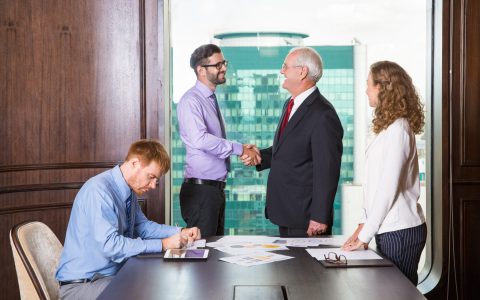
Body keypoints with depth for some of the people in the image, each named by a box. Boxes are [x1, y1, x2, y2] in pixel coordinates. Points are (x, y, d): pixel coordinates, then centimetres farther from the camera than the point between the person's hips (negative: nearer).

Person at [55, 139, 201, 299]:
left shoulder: (130, 191, 5)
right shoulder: (98, 190, -22)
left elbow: (142, 226, 17)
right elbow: (110, 245, -28)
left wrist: (180, 233, 3)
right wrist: (163, 244, -25)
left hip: (115, 273, 9)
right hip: (82, 284, -9)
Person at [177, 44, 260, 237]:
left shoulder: (211, 99, 15)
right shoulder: (191, 101, -13)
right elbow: (200, 140, -28)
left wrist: (243, 151, 3)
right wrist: (239, 149, -21)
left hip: (216, 187, 9)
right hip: (200, 189, -9)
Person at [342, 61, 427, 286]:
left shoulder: (398, 130, -15)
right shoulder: (388, 127, 13)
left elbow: (388, 189, -17)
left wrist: (365, 235, -12)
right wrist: (364, 224, 9)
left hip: (400, 232, -8)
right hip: (390, 230, 8)